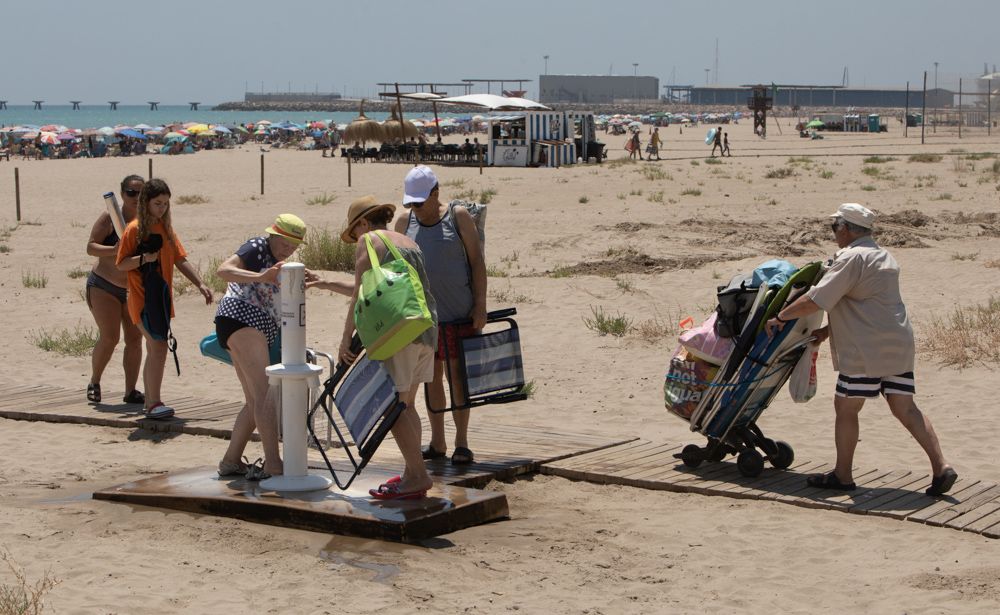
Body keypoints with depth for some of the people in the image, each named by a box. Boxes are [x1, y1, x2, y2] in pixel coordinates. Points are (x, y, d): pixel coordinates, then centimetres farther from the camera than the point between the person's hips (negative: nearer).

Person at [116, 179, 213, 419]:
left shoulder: (166, 228, 11)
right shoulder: (135, 229, -9)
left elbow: (180, 260, 10)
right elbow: (121, 264, -9)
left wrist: (200, 284, 0)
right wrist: (144, 258, -26)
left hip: (162, 297, 7)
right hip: (143, 297, -7)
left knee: (154, 350, 12)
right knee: (158, 348, -14)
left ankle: (149, 402, 20)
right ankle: (153, 403, -10)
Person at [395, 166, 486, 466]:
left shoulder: (458, 216, -2)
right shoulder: (404, 223, 7)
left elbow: (477, 261, -2)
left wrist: (480, 305, -8)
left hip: (458, 312, -4)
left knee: (456, 374, -2)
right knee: (431, 376, 8)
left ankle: (462, 443, 4)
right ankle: (437, 443, 15)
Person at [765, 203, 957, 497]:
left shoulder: (851, 258, -11)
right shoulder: (884, 256, 20)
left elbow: (815, 299, -16)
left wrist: (780, 317, -4)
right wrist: (828, 330, 23)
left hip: (867, 351, -9)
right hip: (899, 344, 9)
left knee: (846, 408, 4)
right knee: (905, 409, 7)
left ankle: (842, 475, 12)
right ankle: (941, 466, -3)